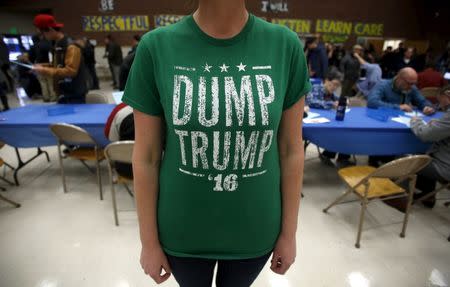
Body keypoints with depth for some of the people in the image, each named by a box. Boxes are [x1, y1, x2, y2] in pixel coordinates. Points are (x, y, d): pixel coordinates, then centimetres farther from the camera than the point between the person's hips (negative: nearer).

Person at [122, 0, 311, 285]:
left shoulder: (286, 46, -11)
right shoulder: (156, 47, -14)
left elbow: (291, 149, -5)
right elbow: (146, 156, -8)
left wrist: (289, 232, 2)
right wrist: (149, 241, 0)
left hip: (254, 230, 1)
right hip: (183, 231, 0)